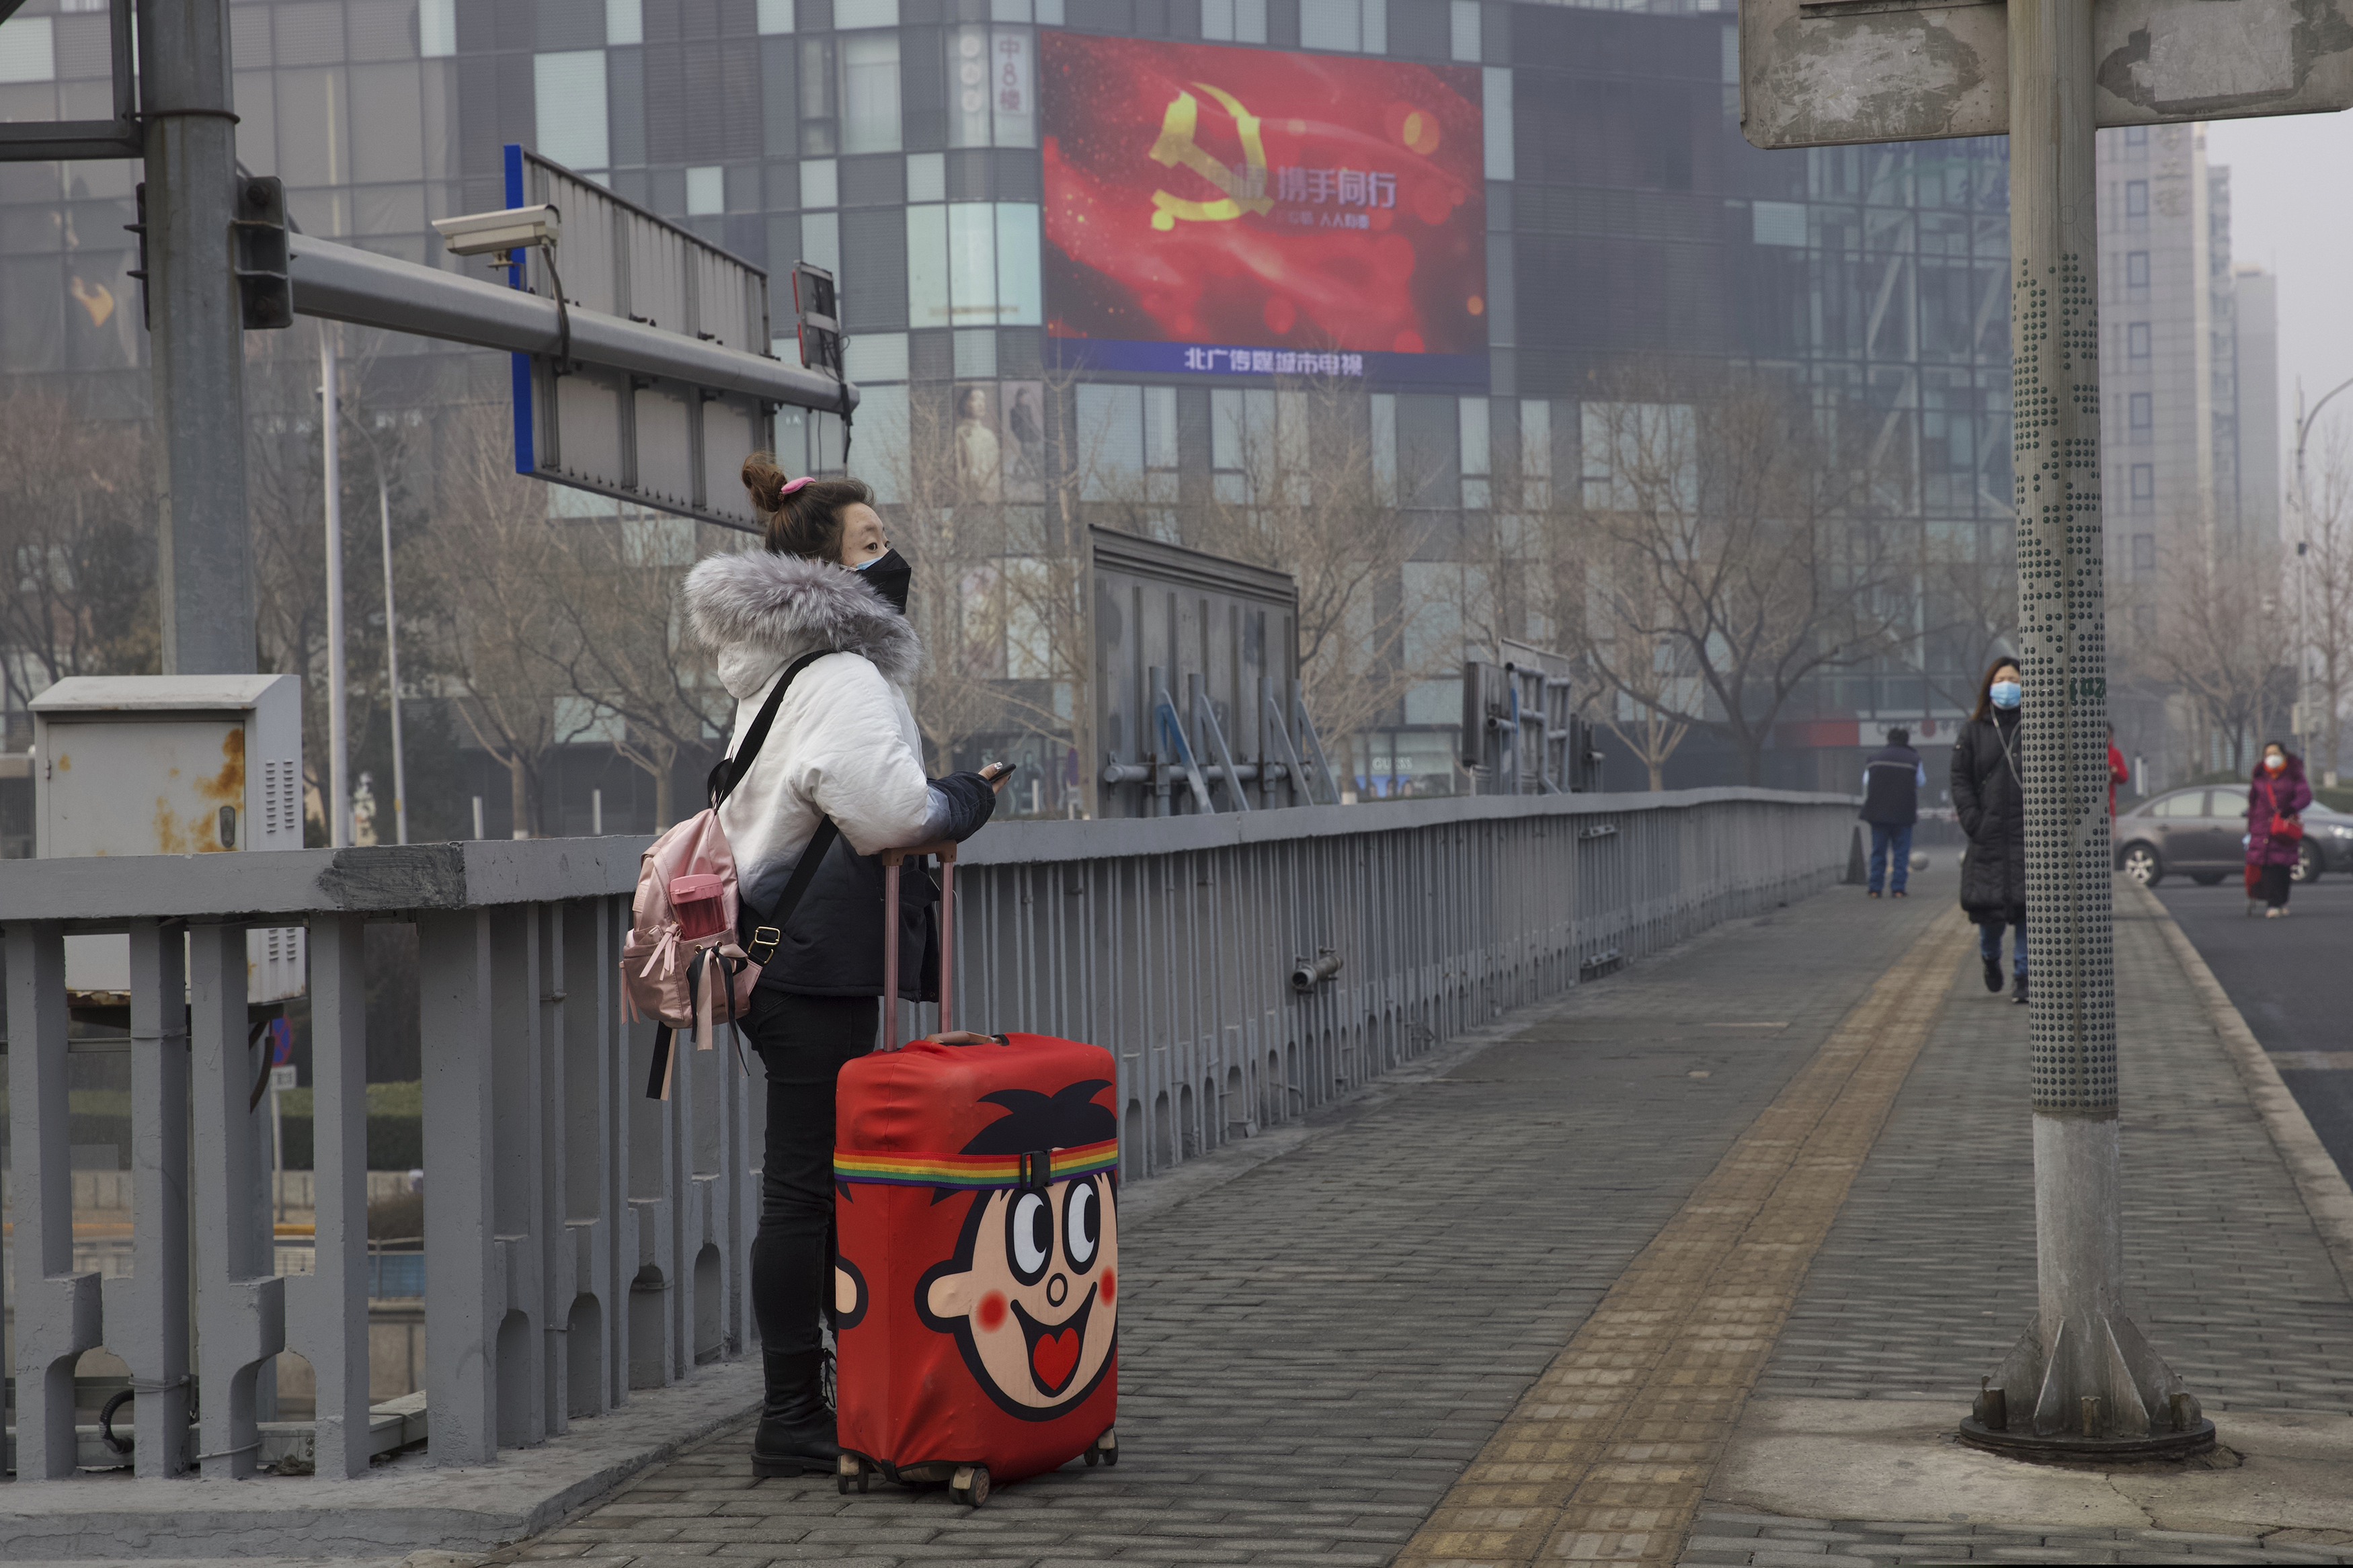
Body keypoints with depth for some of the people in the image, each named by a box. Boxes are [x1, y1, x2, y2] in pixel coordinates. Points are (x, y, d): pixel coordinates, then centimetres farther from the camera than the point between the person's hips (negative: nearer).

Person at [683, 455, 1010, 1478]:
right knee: (808, 1185, -6)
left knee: (813, 1182, 13)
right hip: (818, 961, -11)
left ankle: (802, 1408, 20)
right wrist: (969, 803, -7)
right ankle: (792, 1421, -2)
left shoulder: (783, 676, 20)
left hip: (790, 958, 11)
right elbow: (889, 810, -25)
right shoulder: (839, 678, -14)